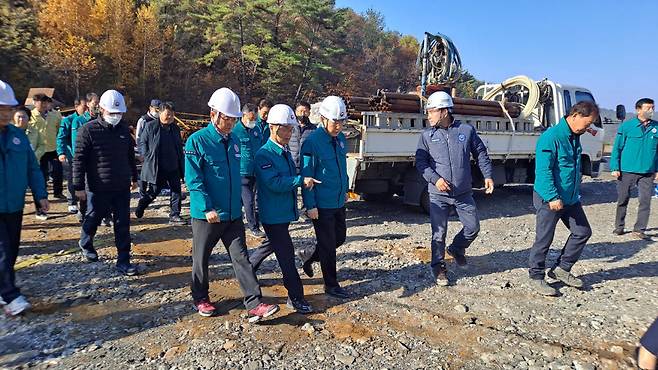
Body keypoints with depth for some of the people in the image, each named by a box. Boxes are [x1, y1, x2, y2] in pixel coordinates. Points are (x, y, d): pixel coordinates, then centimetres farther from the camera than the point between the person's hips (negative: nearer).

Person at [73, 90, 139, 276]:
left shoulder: (123, 129, 6)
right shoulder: (88, 130, -10)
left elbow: (130, 156, 17)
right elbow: (79, 160, -9)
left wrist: (134, 178, 21)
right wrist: (78, 187, -11)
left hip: (122, 187, 4)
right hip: (98, 188, -4)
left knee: (123, 224, 3)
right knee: (93, 219, 15)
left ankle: (123, 261, 9)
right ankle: (85, 244, 46)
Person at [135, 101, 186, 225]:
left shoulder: (175, 128, 7)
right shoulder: (151, 127, -7)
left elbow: (180, 148, 13)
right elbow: (142, 142, 2)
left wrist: (182, 166, 9)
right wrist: (148, 157, -6)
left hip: (173, 167, 4)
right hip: (156, 167, -4)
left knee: (176, 191, 2)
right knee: (154, 191, 8)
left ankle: (174, 216, 11)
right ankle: (139, 209, 35)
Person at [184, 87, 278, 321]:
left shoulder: (234, 140, 8)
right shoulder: (197, 141, -11)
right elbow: (193, 179, -16)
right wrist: (207, 208, -22)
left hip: (233, 214, 5)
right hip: (206, 214, -4)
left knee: (241, 257, 2)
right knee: (201, 258, 13)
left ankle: (254, 305, 3)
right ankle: (200, 299, 33)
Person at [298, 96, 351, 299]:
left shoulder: (340, 138, 6)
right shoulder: (312, 141, -17)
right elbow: (306, 175, -17)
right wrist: (310, 205, -17)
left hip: (339, 201, 8)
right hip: (322, 204, -8)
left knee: (340, 237, 19)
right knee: (328, 244, 4)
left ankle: (310, 258, 40)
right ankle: (331, 285, 21)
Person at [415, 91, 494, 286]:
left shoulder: (467, 130, 2)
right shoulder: (427, 135, 0)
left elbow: (481, 154, 10)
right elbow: (420, 162, -1)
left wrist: (487, 175, -1)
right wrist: (435, 179, -15)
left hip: (464, 193, 2)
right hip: (438, 195, -1)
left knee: (473, 227, 10)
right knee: (439, 233, 1)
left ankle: (457, 249, 39)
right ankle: (439, 268, 19)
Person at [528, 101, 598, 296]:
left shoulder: (575, 137, 9)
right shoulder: (551, 137, -19)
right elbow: (543, 170, -25)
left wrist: (576, 193, 23)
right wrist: (553, 197, -28)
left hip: (571, 198, 9)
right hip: (549, 200, -9)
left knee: (583, 232, 14)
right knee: (543, 240, 2)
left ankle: (561, 269, 27)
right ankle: (536, 277, 18)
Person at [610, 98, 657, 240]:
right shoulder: (626, 126, -3)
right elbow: (617, 148, 0)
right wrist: (615, 167, -5)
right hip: (626, 171, -2)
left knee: (645, 201, 0)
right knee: (622, 200, 8)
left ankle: (639, 230, 10)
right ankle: (619, 226, 23)